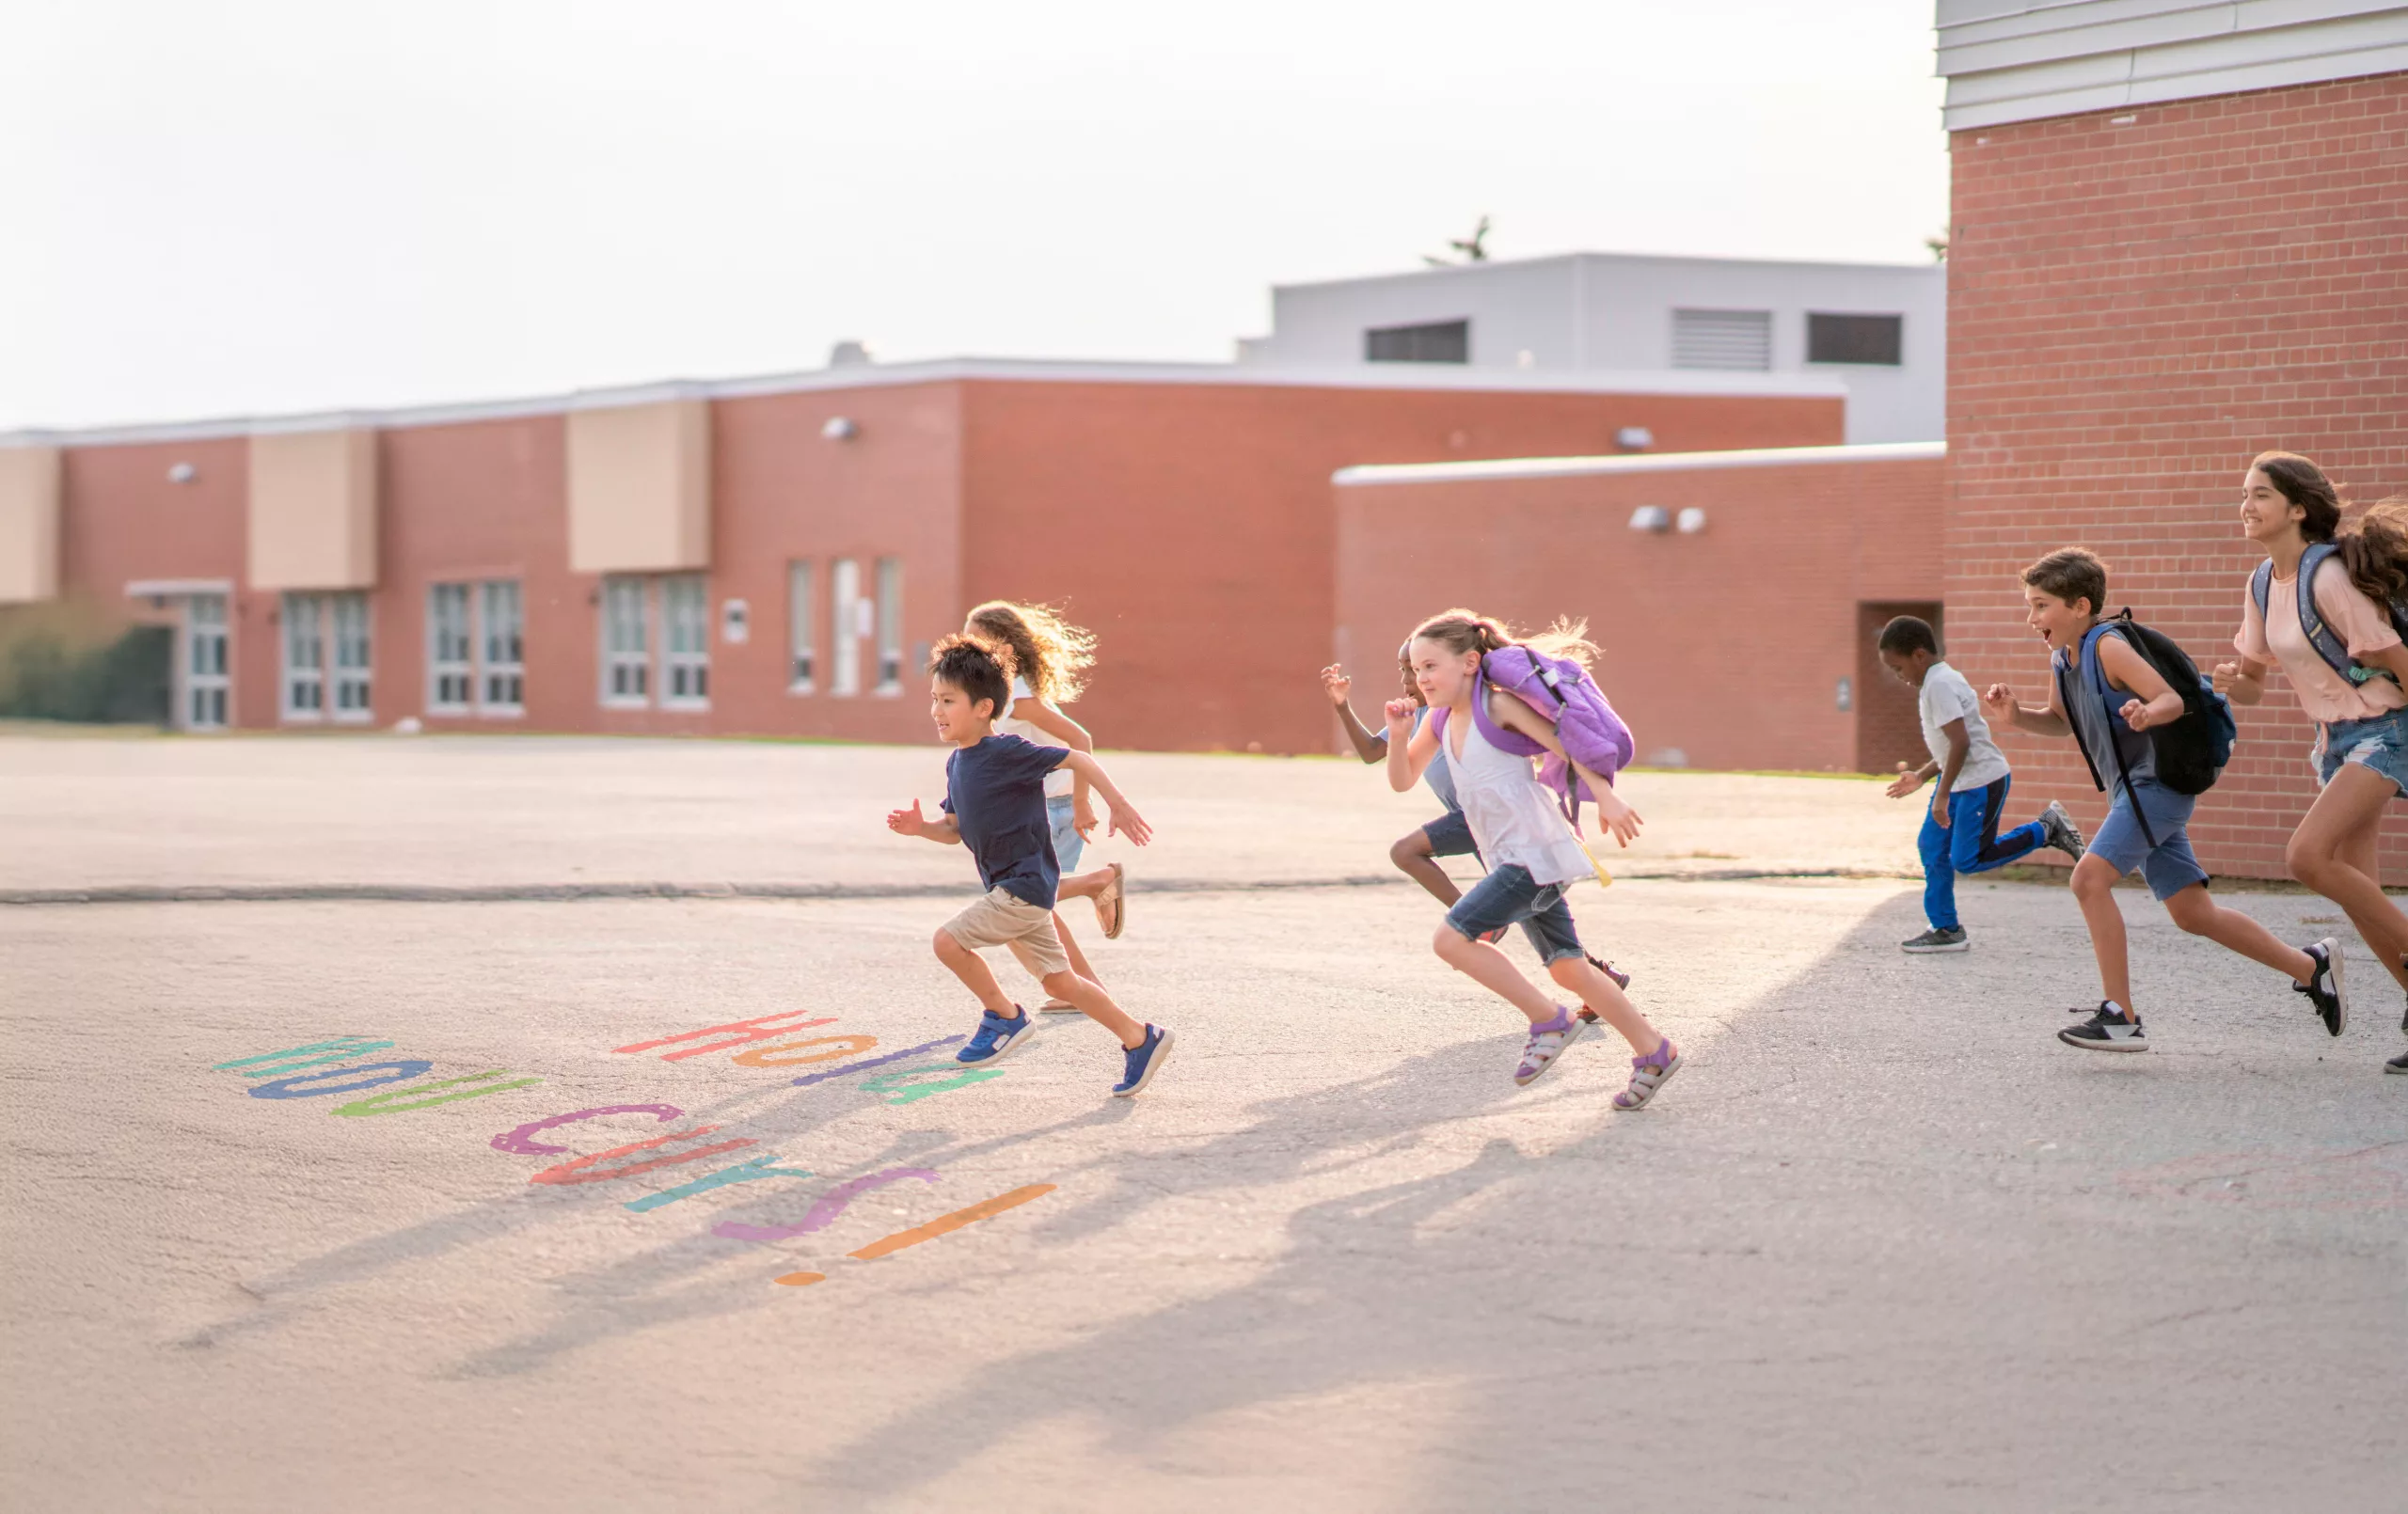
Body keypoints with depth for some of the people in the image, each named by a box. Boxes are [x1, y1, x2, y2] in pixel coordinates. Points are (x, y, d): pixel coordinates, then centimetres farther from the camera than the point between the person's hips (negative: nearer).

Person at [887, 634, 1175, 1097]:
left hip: (1025, 884, -9)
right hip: (1008, 889, 9)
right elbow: (955, 831, 17)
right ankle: (1140, 1040, 22)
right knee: (1059, 981, 13)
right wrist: (921, 827, -2)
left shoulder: (1007, 752, -18)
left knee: (949, 940, -16)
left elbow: (1079, 759, -17)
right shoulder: (957, 763, 8)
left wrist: (1119, 806, -17)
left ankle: (1006, 1017, 2)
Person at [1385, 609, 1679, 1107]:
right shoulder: (1440, 719, 13)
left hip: (1535, 852, -9)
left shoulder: (1498, 705, -10)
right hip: (1512, 860, 9)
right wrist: (1400, 733, -2)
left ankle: (1549, 1020, -9)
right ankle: (1654, 1053, 19)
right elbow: (1402, 780, 16)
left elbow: (1563, 742, -12)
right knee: (1567, 968, 12)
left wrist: (1606, 797, -19)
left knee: (1451, 939, -17)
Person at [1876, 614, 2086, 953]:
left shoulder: (1939, 685, -18)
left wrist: (1942, 795, -23)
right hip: (1961, 781, 11)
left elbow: (1961, 741, -26)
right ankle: (1945, 929, 15)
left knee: (1967, 859, -7)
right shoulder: (1941, 681, 15)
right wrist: (1921, 776, 23)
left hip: (1982, 781, -11)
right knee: (1932, 848, 9)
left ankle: (2046, 829, 2)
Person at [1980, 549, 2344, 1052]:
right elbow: (2061, 722, 21)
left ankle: (2121, 1018, -20)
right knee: (2192, 913, 11)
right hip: (2134, 791, 10)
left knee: (2090, 877, -22)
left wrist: (2147, 713, -46)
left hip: (2157, 784, -10)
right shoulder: (2062, 658, 7)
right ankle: (2311, 966, 24)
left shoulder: (2108, 647, -17)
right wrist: (2016, 714, 3)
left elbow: (2173, 699, -23)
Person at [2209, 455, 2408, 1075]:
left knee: (2307, 856, -23)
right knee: (2358, 894, 5)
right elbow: (2254, 685, 13)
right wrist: (2235, 680, -10)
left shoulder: (2327, 576, -19)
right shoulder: (2263, 586, 6)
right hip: (2335, 739, 8)